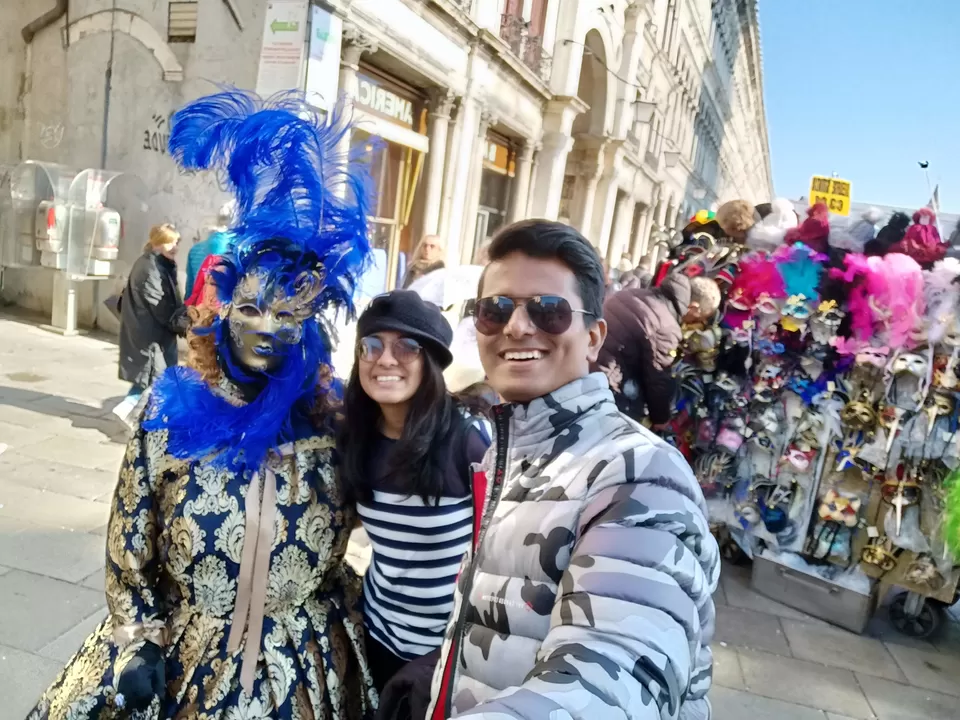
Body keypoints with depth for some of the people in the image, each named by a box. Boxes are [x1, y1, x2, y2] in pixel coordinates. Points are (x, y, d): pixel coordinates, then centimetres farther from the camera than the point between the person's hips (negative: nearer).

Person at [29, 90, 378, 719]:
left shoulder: (333, 419, -12)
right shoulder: (173, 410, -11)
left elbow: (363, 517, -1)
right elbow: (130, 537, -4)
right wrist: (141, 642, -3)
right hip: (177, 651, 1)